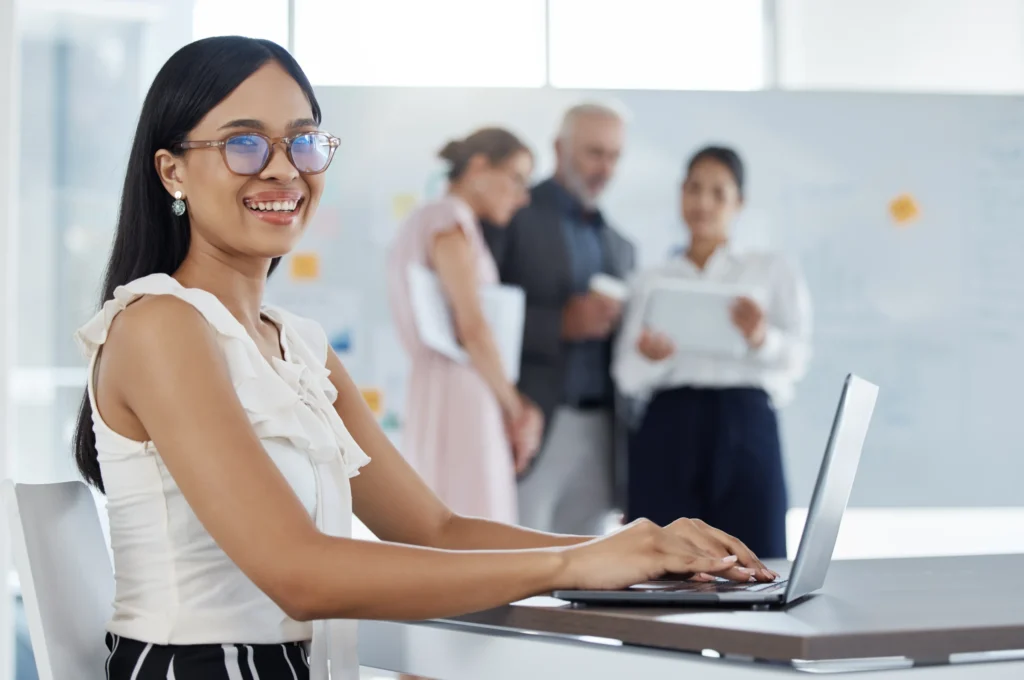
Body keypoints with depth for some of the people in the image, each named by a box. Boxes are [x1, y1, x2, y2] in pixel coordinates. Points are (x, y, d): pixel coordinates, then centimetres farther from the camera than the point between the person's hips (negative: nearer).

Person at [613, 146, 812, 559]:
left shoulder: (771, 271, 14)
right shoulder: (652, 282, 17)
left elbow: (797, 357, 1)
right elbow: (627, 376, 7)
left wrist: (762, 339, -21)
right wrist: (648, 357, -17)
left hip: (745, 426, -1)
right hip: (667, 428, 1)